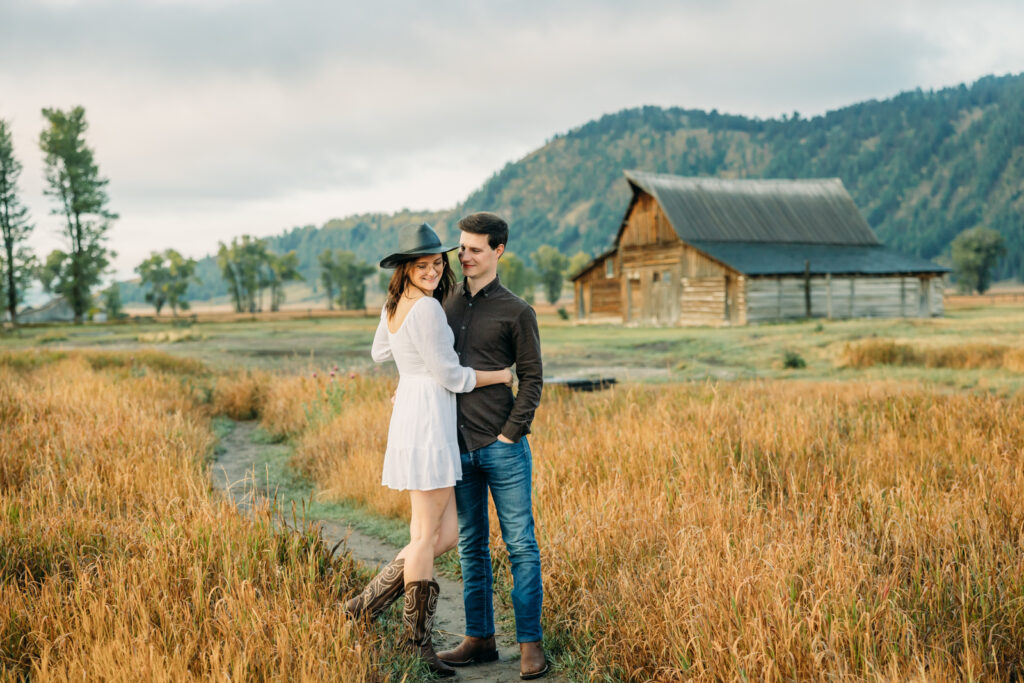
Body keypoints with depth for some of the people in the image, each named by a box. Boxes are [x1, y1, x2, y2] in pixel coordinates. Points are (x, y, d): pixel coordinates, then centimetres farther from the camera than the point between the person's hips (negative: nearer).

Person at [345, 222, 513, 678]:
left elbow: (380, 353, 30)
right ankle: (417, 642, 8)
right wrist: (499, 376, 1)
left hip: (409, 416, 10)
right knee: (427, 537, -1)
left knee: (446, 535, 13)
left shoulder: (393, 306, 13)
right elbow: (448, 376, -13)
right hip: (428, 418, -10)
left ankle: (366, 604, 17)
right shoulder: (426, 308, -15)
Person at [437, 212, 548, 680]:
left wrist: (511, 433, -8)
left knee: (520, 545, -1)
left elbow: (532, 380, -1)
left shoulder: (516, 312, -1)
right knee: (471, 546, 11)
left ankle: (530, 643, 7)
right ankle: (479, 638, 21)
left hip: (502, 448, -4)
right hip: (457, 448, 5)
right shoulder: (445, 306, 12)